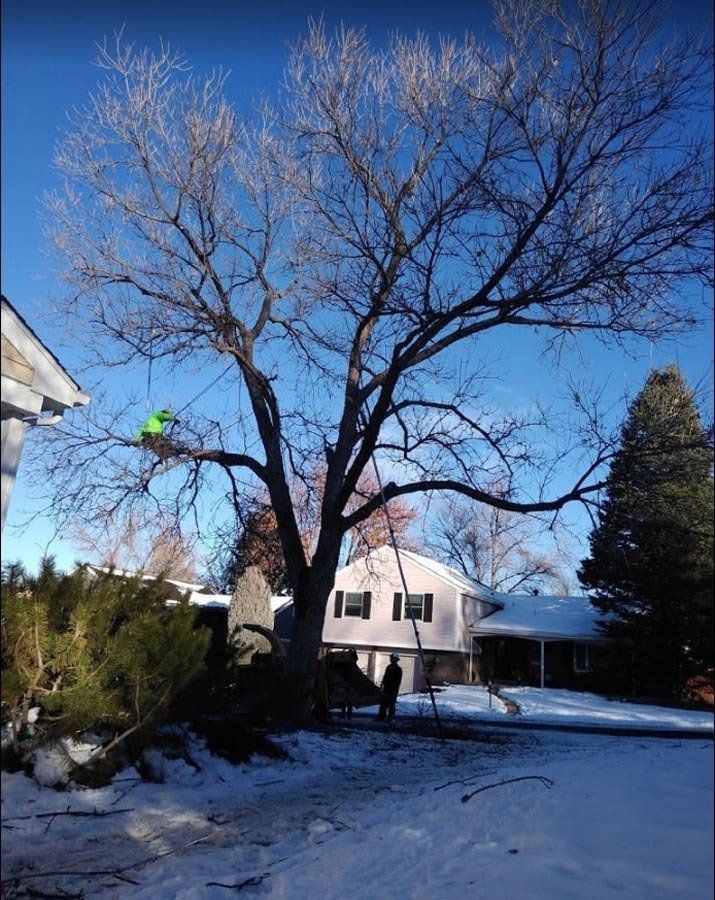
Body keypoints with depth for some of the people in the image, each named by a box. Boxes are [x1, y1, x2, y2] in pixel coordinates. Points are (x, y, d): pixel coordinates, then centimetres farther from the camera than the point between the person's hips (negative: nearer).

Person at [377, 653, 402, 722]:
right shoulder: (389, 667, 14)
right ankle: (381, 717, 13)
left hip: (392, 690, -7)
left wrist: (395, 689, -16)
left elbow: (398, 681, -10)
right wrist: (382, 684, 14)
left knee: (391, 705, -2)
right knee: (383, 704, 8)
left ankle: (390, 718, 3)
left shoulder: (398, 669, -5)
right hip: (386, 689, 7)